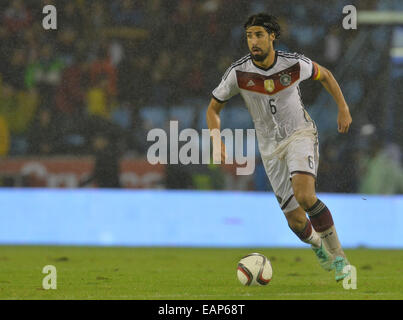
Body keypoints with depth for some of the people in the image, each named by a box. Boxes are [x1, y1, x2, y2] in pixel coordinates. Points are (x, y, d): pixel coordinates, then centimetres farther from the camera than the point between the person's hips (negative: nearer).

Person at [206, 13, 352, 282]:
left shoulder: (294, 64, -12)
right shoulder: (239, 73, -11)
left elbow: (324, 75, 11)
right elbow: (213, 108, 3)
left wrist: (343, 108, 9)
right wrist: (217, 141, -12)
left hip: (300, 133, -2)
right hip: (271, 147, 2)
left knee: (304, 195, -31)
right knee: (296, 221, -1)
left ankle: (338, 255, -16)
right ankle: (318, 246, 36)